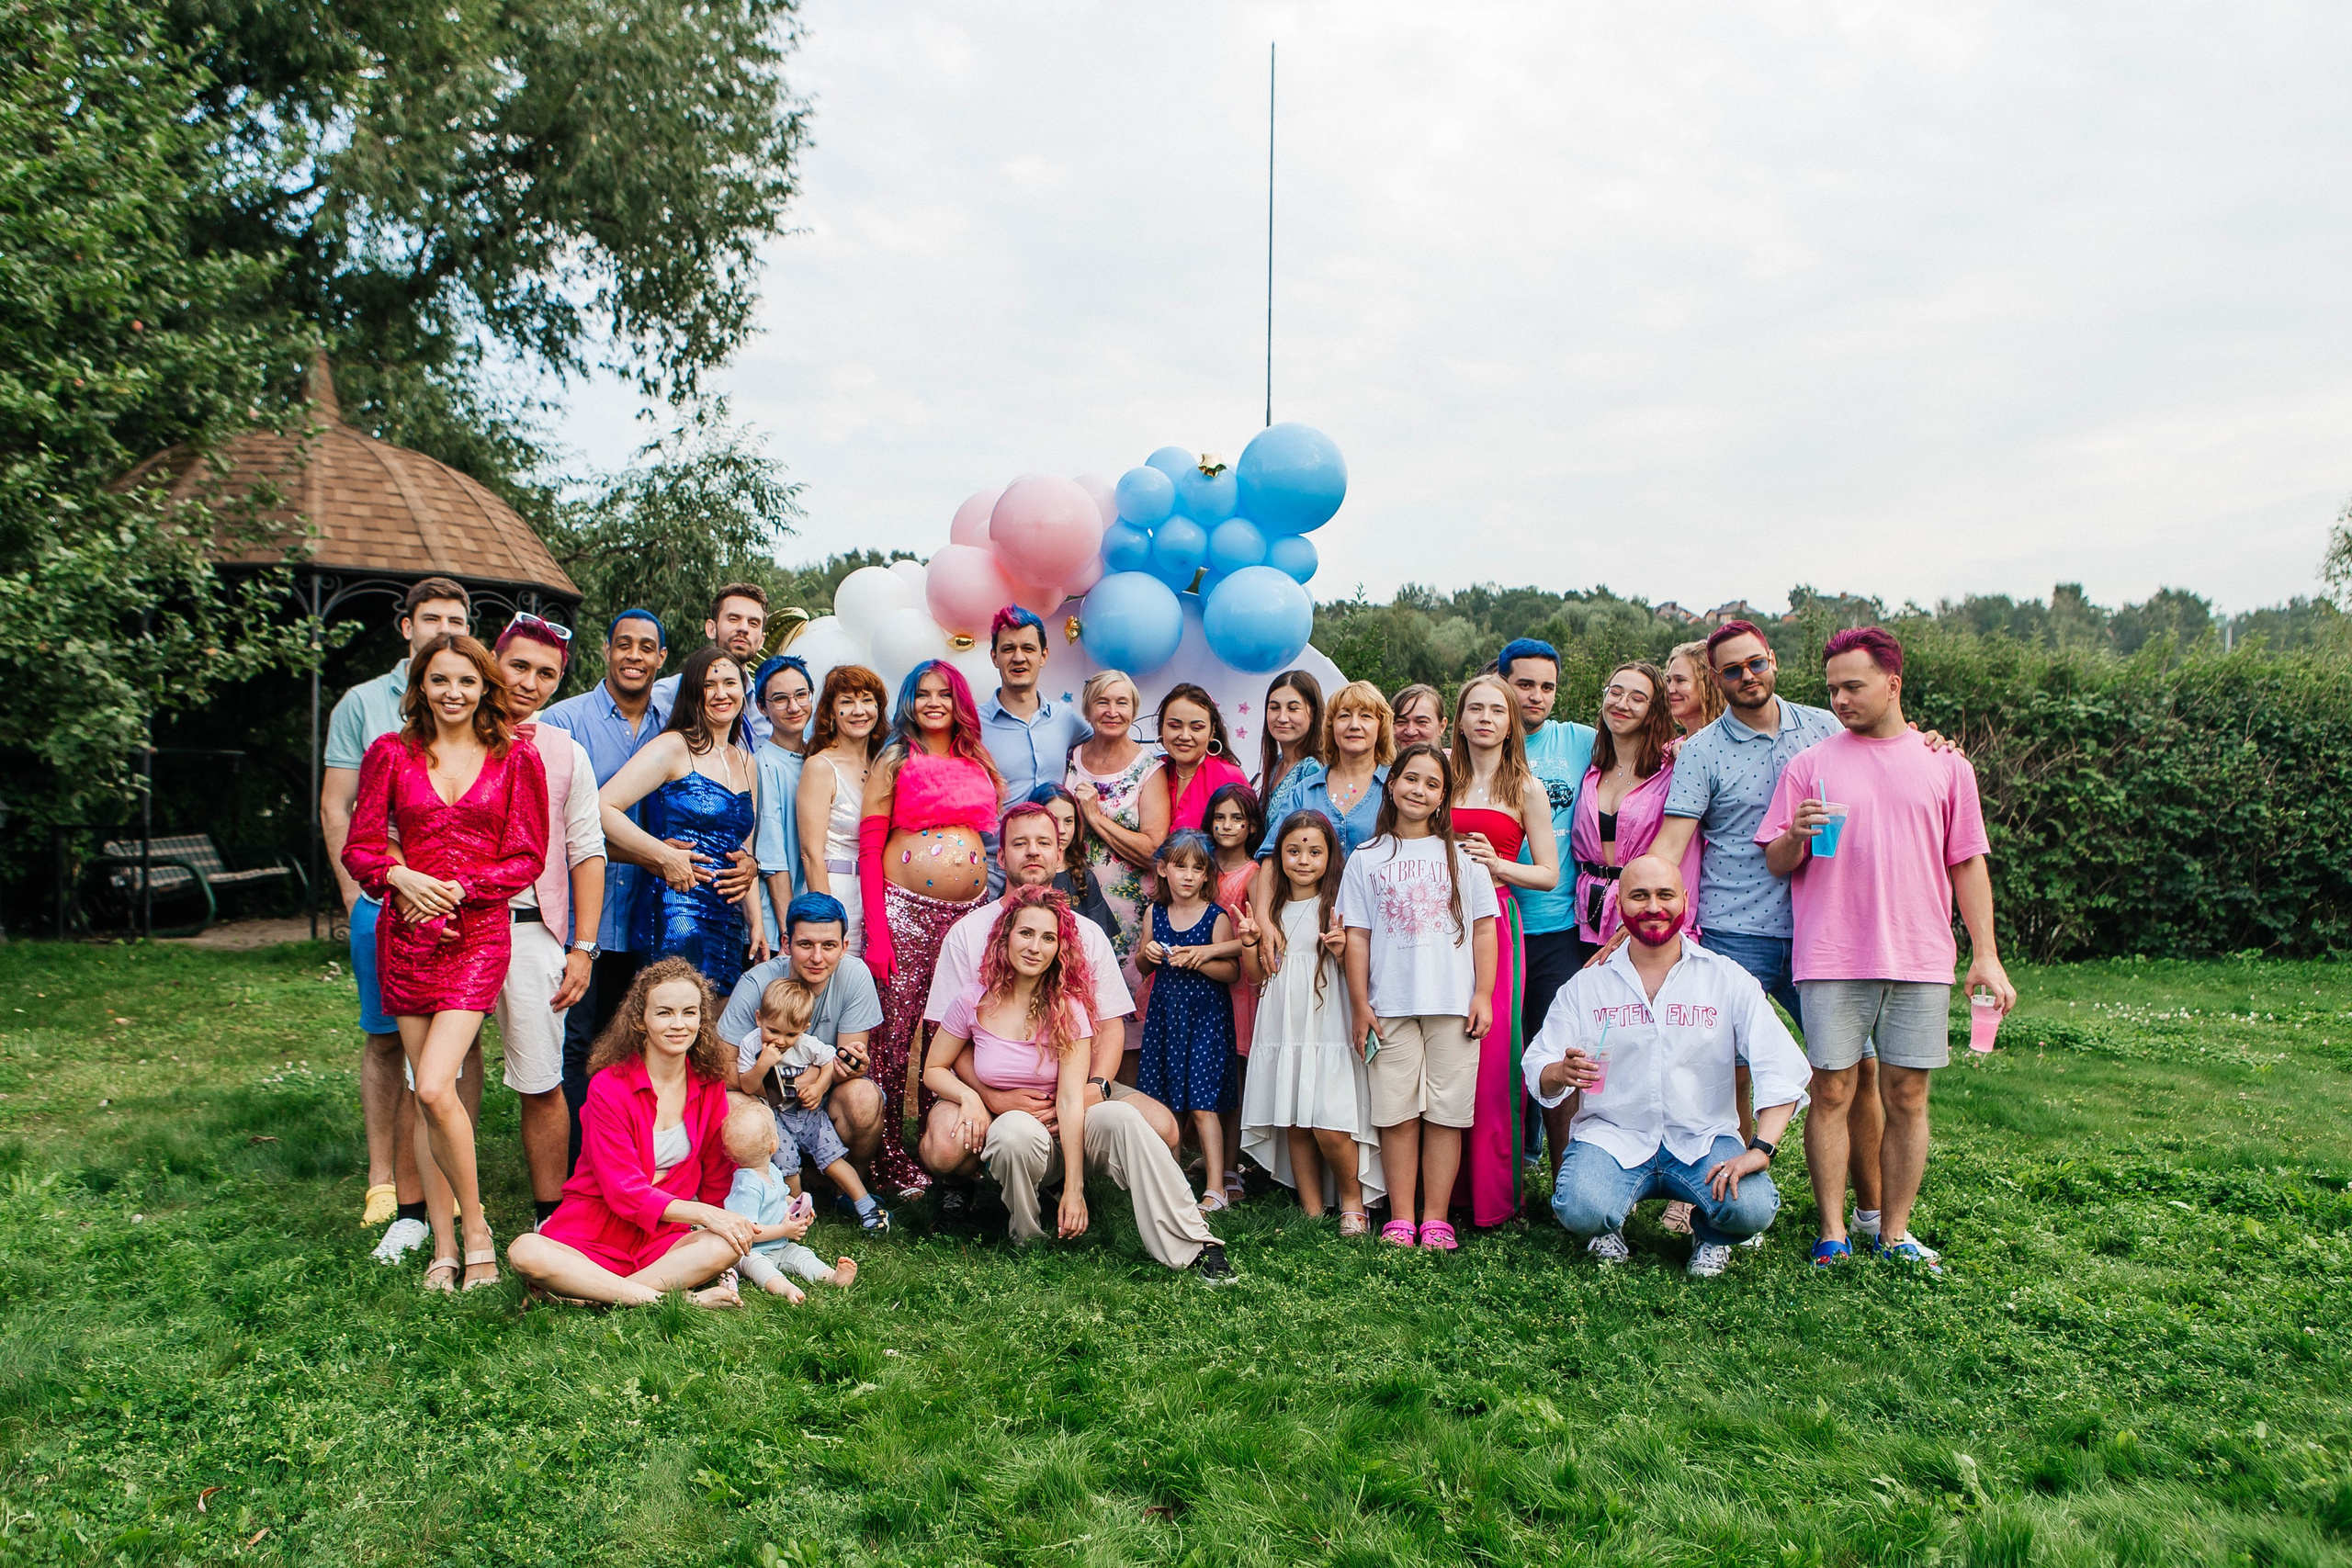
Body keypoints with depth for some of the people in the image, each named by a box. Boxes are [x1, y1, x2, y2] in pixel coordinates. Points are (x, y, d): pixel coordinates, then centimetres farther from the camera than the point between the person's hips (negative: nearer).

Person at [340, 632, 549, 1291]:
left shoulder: (516, 758, 2)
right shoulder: (391, 754, 7)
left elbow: (527, 857, 1)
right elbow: (360, 845, 7)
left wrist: (458, 889, -11)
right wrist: (401, 877, -13)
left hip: (478, 933, -3)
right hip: (406, 932, 3)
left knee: (434, 1087, -15)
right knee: (424, 1095, 5)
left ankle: (476, 1228, 4)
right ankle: (444, 1245, 15)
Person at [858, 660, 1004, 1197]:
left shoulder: (977, 763, 15)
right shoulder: (896, 761, 3)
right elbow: (870, 849, -2)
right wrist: (876, 931, -10)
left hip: (970, 912, 4)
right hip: (907, 911, -4)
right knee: (895, 1035, -2)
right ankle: (891, 1157, 8)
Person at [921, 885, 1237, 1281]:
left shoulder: (1067, 1008, -6)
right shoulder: (975, 1001, -4)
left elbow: (1071, 1099, -14)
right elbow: (934, 1070, 9)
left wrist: (1074, 1188, -22)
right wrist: (969, 1096, -14)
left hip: (1063, 1134, 1)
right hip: (1008, 1142, 0)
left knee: (1120, 1117, -31)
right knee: (1018, 1129, -38)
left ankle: (1193, 1244, -31)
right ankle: (1026, 1235, -11)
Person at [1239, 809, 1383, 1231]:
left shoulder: (1337, 906, -1)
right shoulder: (1271, 908, 11)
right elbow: (1255, 975, 14)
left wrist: (1342, 951, -19)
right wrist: (1247, 943, -3)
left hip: (1329, 1030, -4)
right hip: (1281, 1031, 4)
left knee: (1329, 1128, -11)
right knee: (1293, 1126, 6)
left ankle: (1353, 1199, 13)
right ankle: (1312, 1210, 18)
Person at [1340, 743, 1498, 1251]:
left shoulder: (1461, 856, 9)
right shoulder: (1366, 859, 9)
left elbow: (1484, 928, 8)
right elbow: (1356, 936, 7)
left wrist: (1483, 995, 1)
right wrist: (1359, 1003, 2)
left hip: (1453, 1005, 0)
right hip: (1390, 1006, 0)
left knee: (1445, 1114, 1)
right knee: (1397, 1113, 1)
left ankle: (1436, 1220, 9)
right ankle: (1400, 1219, 9)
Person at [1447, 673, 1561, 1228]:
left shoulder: (1526, 789, 7)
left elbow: (1549, 874, 4)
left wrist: (1496, 864, -11)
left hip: (1495, 921, -2)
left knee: (1491, 1055, -6)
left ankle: (1491, 1197, 3)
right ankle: (1442, 1189, 9)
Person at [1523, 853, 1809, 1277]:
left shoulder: (1727, 980, 2)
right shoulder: (1585, 986, 4)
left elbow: (1781, 1070, -6)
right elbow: (1538, 1074, 1)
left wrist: (1760, 1149, -21)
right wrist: (1561, 1074, -24)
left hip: (1703, 1138, 1)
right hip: (1612, 1136, 0)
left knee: (1752, 1209, -28)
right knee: (1580, 1211, -30)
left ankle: (1710, 1233, 11)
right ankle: (1609, 1226, 11)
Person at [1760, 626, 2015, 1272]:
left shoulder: (1945, 764, 10)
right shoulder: (1809, 764, 6)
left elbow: (1968, 863, 11)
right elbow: (1776, 863, 7)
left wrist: (1986, 954, 5)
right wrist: (1798, 834, -16)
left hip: (1920, 958, 1)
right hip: (1831, 958, -1)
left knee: (1907, 1097, 5)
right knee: (1832, 1092, 1)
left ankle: (1894, 1231, 17)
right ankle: (1833, 1233, 11)